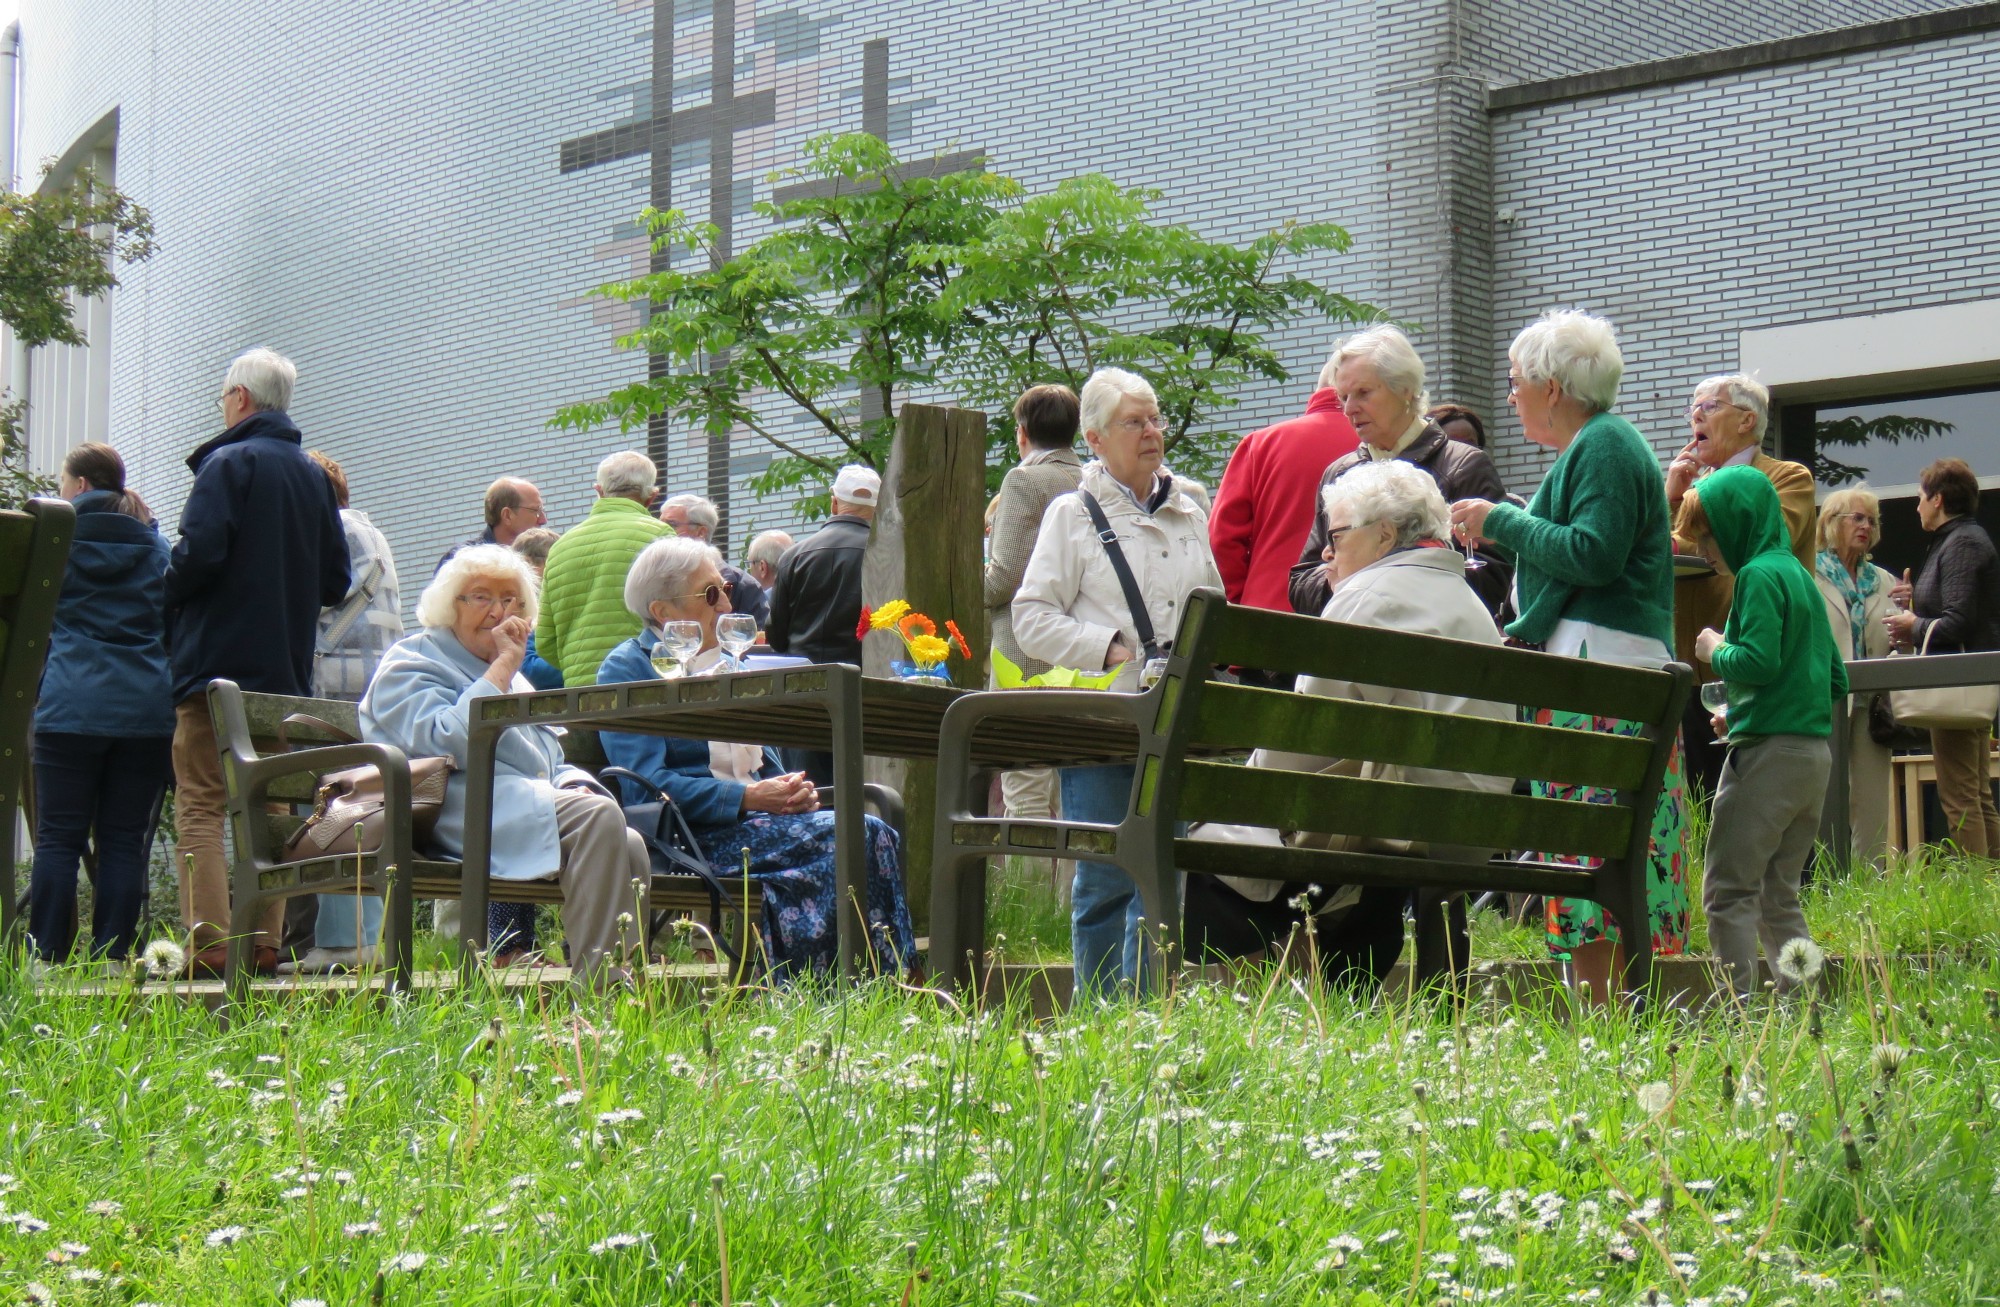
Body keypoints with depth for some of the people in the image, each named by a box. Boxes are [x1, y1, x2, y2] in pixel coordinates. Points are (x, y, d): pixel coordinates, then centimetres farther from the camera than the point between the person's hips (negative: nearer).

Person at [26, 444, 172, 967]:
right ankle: (111, 958, -1)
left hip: (71, 705, -2)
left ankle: (45, 960, -4)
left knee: (58, 838, -1)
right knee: (125, 841, 2)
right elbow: (174, 625, 17)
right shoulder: (156, 546, 14)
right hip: (146, 708, 2)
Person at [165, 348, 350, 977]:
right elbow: (336, 581, 13)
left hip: (218, 660, -6)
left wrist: (170, 595, 0)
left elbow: (199, 553, -18)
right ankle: (265, 941, 7)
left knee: (200, 806, -5)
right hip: (287, 667, 7)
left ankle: (209, 940, -14)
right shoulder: (313, 475, 13)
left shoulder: (229, 462, -7)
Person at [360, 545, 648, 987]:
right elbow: (447, 742, -13)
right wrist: (504, 665, -8)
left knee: (630, 847, -22)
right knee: (598, 817, -31)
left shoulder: (514, 678, 32)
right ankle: (593, 991, -35)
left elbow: (552, 760, 33)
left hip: (537, 799, 8)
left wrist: (575, 785, 8)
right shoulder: (409, 665, 7)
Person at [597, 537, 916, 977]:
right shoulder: (627, 669, 0)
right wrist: (747, 798, -18)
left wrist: (793, 789, 3)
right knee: (837, 838, -30)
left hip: (751, 818, 7)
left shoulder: (724, 660, 24)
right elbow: (646, 786, -12)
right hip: (692, 837, -7)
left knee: (875, 835, -22)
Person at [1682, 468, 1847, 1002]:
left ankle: (1737, 1007, -14)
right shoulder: (1800, 575, 19)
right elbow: (1836, 679, 22)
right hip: (1815, 752, 9)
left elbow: (1758, 661, -21)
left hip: (1769, 752, -9)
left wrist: (1716, 649, -2)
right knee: (1778, 895, 13)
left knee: (1728, 889, -8)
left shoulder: (1759, 575, -9)